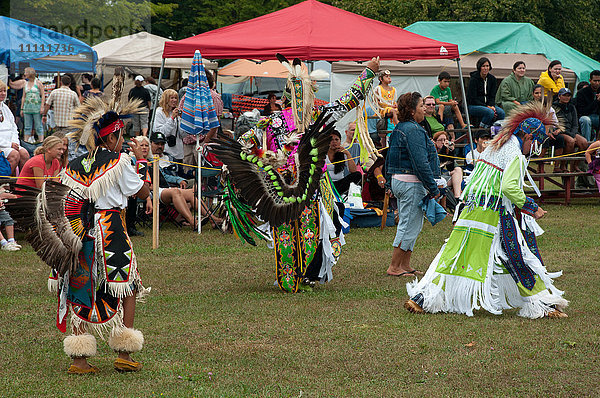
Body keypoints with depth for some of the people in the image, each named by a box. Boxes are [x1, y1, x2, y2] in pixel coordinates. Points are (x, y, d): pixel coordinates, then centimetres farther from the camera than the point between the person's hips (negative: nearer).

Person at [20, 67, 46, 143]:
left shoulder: (38, 83, -1)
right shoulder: (25, 84, 14)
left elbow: (43, 95, -3)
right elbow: (23, 97, 16)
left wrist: (42, 107, -12)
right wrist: (22, 108, 11)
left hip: (36, 107, -5)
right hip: (27, 107, 5)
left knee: (39, 127, -4)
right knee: (27, 127, 5)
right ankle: (26, 141, 6)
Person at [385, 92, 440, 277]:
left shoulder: (399, 128, 14)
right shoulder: (413, 130, -17)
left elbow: (390, 159, 20)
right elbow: (421, 163, -22)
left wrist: (391, 183, 26)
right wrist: (433, 189, -18)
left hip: (397, 180, 10)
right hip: (412, 183, -10)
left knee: (408, 224, 15)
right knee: (410, 225, -5)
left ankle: (405, 265, 18)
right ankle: (394, 267, -3)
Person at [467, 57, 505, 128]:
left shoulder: (492, 79, 7)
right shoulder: (474, 79, -11)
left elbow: (492, 96, 10)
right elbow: (472, 99, -13)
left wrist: (492, 106, -12)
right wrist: (487, 107, -20)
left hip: (487, 105, 6)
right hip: (473, 106, -6)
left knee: (501, 112, -22)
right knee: (490, 112, -33)